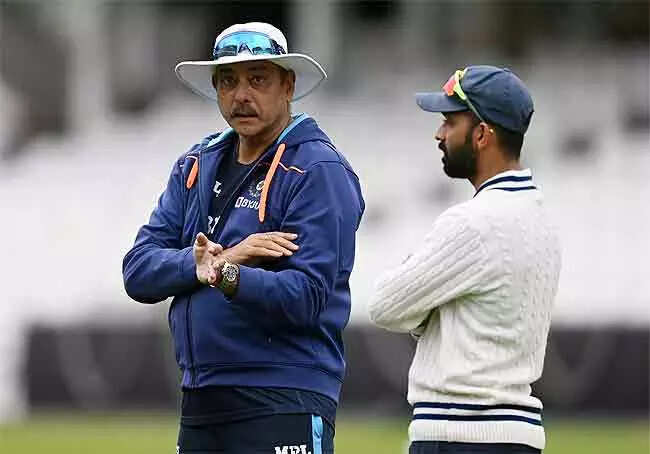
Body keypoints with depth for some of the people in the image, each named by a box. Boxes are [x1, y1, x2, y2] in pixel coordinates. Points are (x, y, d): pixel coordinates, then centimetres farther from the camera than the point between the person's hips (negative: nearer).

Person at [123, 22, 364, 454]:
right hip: (200, 401, 7)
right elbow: (139, 272, 5)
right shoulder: (196, 166, 15)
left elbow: (306, 297, -15)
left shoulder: (318, 170, -6)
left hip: (285, 404, -7)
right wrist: (225, 256, -11)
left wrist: (227, 277, -32)